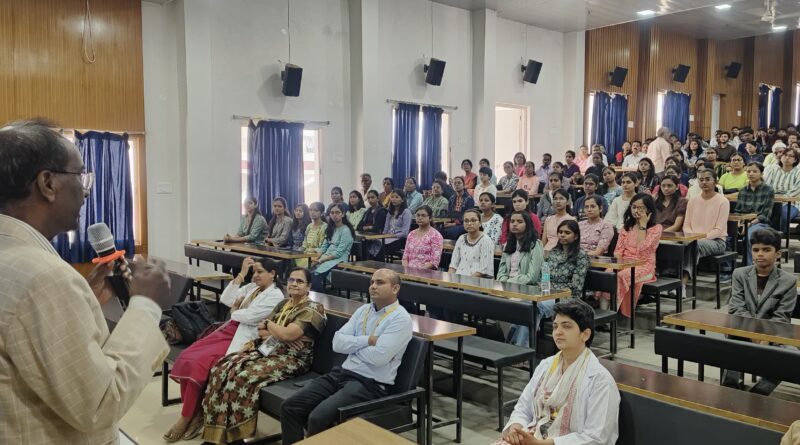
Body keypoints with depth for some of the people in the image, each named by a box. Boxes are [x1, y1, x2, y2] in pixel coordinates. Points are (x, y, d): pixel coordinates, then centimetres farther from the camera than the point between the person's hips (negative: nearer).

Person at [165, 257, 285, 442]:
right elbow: (225, 299, 6)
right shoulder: (251, 288, 19)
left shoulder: (275, 296, -6)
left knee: (198, 364, -23)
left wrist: (234, 311, 5)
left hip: (243, 340, -8)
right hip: (227, 330, 8)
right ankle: (193, 412, -7)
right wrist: (242, 274, 4)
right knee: (186, 357, -13)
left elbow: (249, 317, -16)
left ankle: (186, 419, -9)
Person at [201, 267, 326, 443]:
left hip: (290, 359, -8)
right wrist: (277, 331, -7)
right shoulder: (284, 303, 16)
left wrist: (268, 324, -2)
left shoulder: (313, 309, -9)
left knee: (243, 377, -29)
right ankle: (218, 431, -10)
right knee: (223, 368, -13)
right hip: (268, 351, 8)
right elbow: (260, 330, 13)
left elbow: (287, 334, -20)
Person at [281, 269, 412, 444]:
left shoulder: (400, 318, -9)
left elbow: (379, 356, -21)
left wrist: (353, 345, -3)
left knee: (318, 417, -26)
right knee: (289, 407, -7)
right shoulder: (363, 310, 14)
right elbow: (338, 342, 3)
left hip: (370, 384, -7)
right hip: (342, 373, 7)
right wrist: (367, 340, -11)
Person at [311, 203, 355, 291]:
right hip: (327, 258, 7)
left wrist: (320, 260, -15)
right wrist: (316, 257, -6)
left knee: (316, 275, -29)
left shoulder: (346, 230, -7)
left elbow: (338, 253, -13)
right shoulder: (331, 229, 18)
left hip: (339, 260, -7)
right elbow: (323, 247, 14)